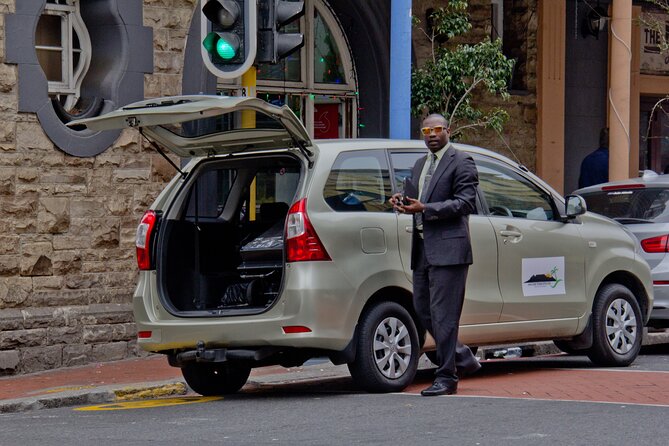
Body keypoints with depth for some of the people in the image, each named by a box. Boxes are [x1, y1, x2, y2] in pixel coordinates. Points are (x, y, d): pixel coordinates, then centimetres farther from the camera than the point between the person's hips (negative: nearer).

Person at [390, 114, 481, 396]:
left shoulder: (461, 162, -4)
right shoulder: (420, 165, 21)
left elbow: (465, 202, -13)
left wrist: (425, 209, -21)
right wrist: (402, 203, 3)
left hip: (448, 248, -9)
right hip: (423, 248, 9)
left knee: (443, 314, -8)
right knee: (423, 310, 10)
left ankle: (446, 377, -2)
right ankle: (462, 358, 24)